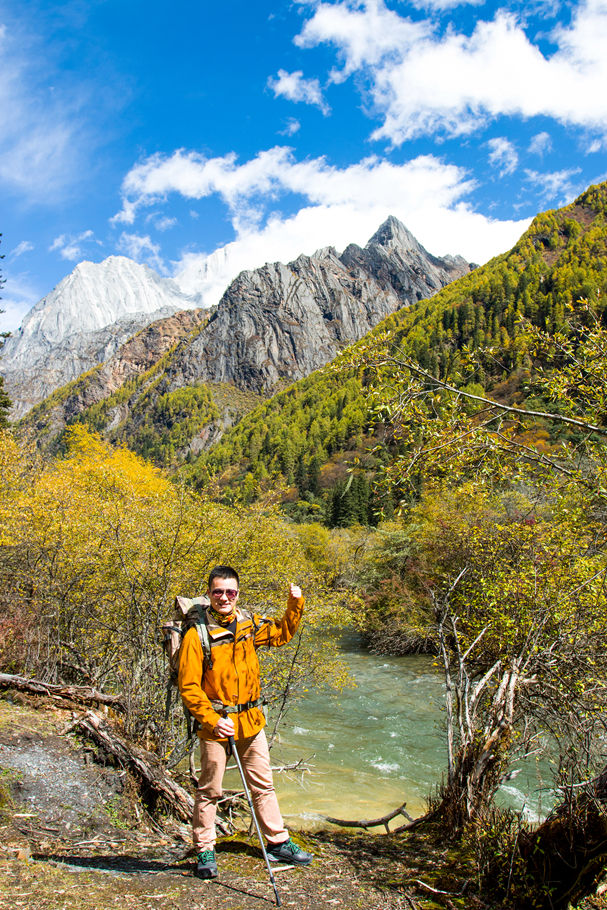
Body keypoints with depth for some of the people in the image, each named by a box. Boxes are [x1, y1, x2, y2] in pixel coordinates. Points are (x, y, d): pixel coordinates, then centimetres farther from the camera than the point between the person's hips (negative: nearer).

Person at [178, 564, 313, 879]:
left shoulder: (249, 623, 1)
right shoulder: (197, 634, -14)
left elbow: (281, 633, 19)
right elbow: (188, 686, -13)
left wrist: (295, 603, 6)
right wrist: (212, 719, -21)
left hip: (250, 720, 5)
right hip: (216, 722, -5)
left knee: (263, 784, 15)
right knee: (209, 790, 9)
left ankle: (278, 843, 29)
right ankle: (204, 851, 27)